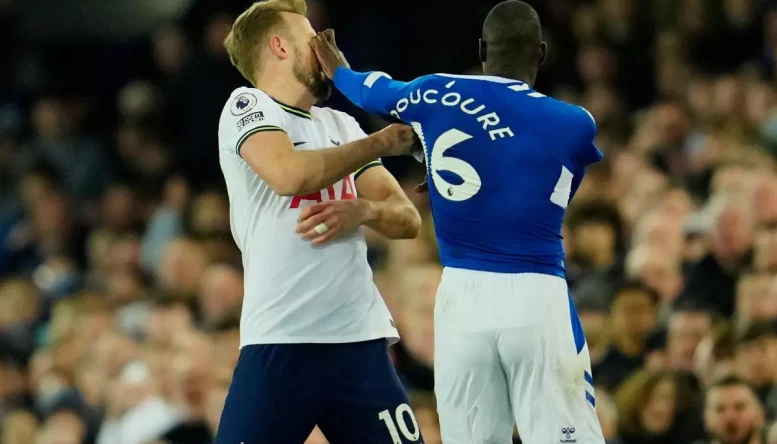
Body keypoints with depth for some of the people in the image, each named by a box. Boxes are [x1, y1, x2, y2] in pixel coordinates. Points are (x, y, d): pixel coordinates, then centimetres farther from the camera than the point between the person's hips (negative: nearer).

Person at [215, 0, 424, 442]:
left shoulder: (341, 124, 17)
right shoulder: (248, 106, 0)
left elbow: (408, 219, 14)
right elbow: (290, 174, -20)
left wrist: (362, 210, -9)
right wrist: (382, 142, -6)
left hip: (362, 339, 6)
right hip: (281, 343, -6)